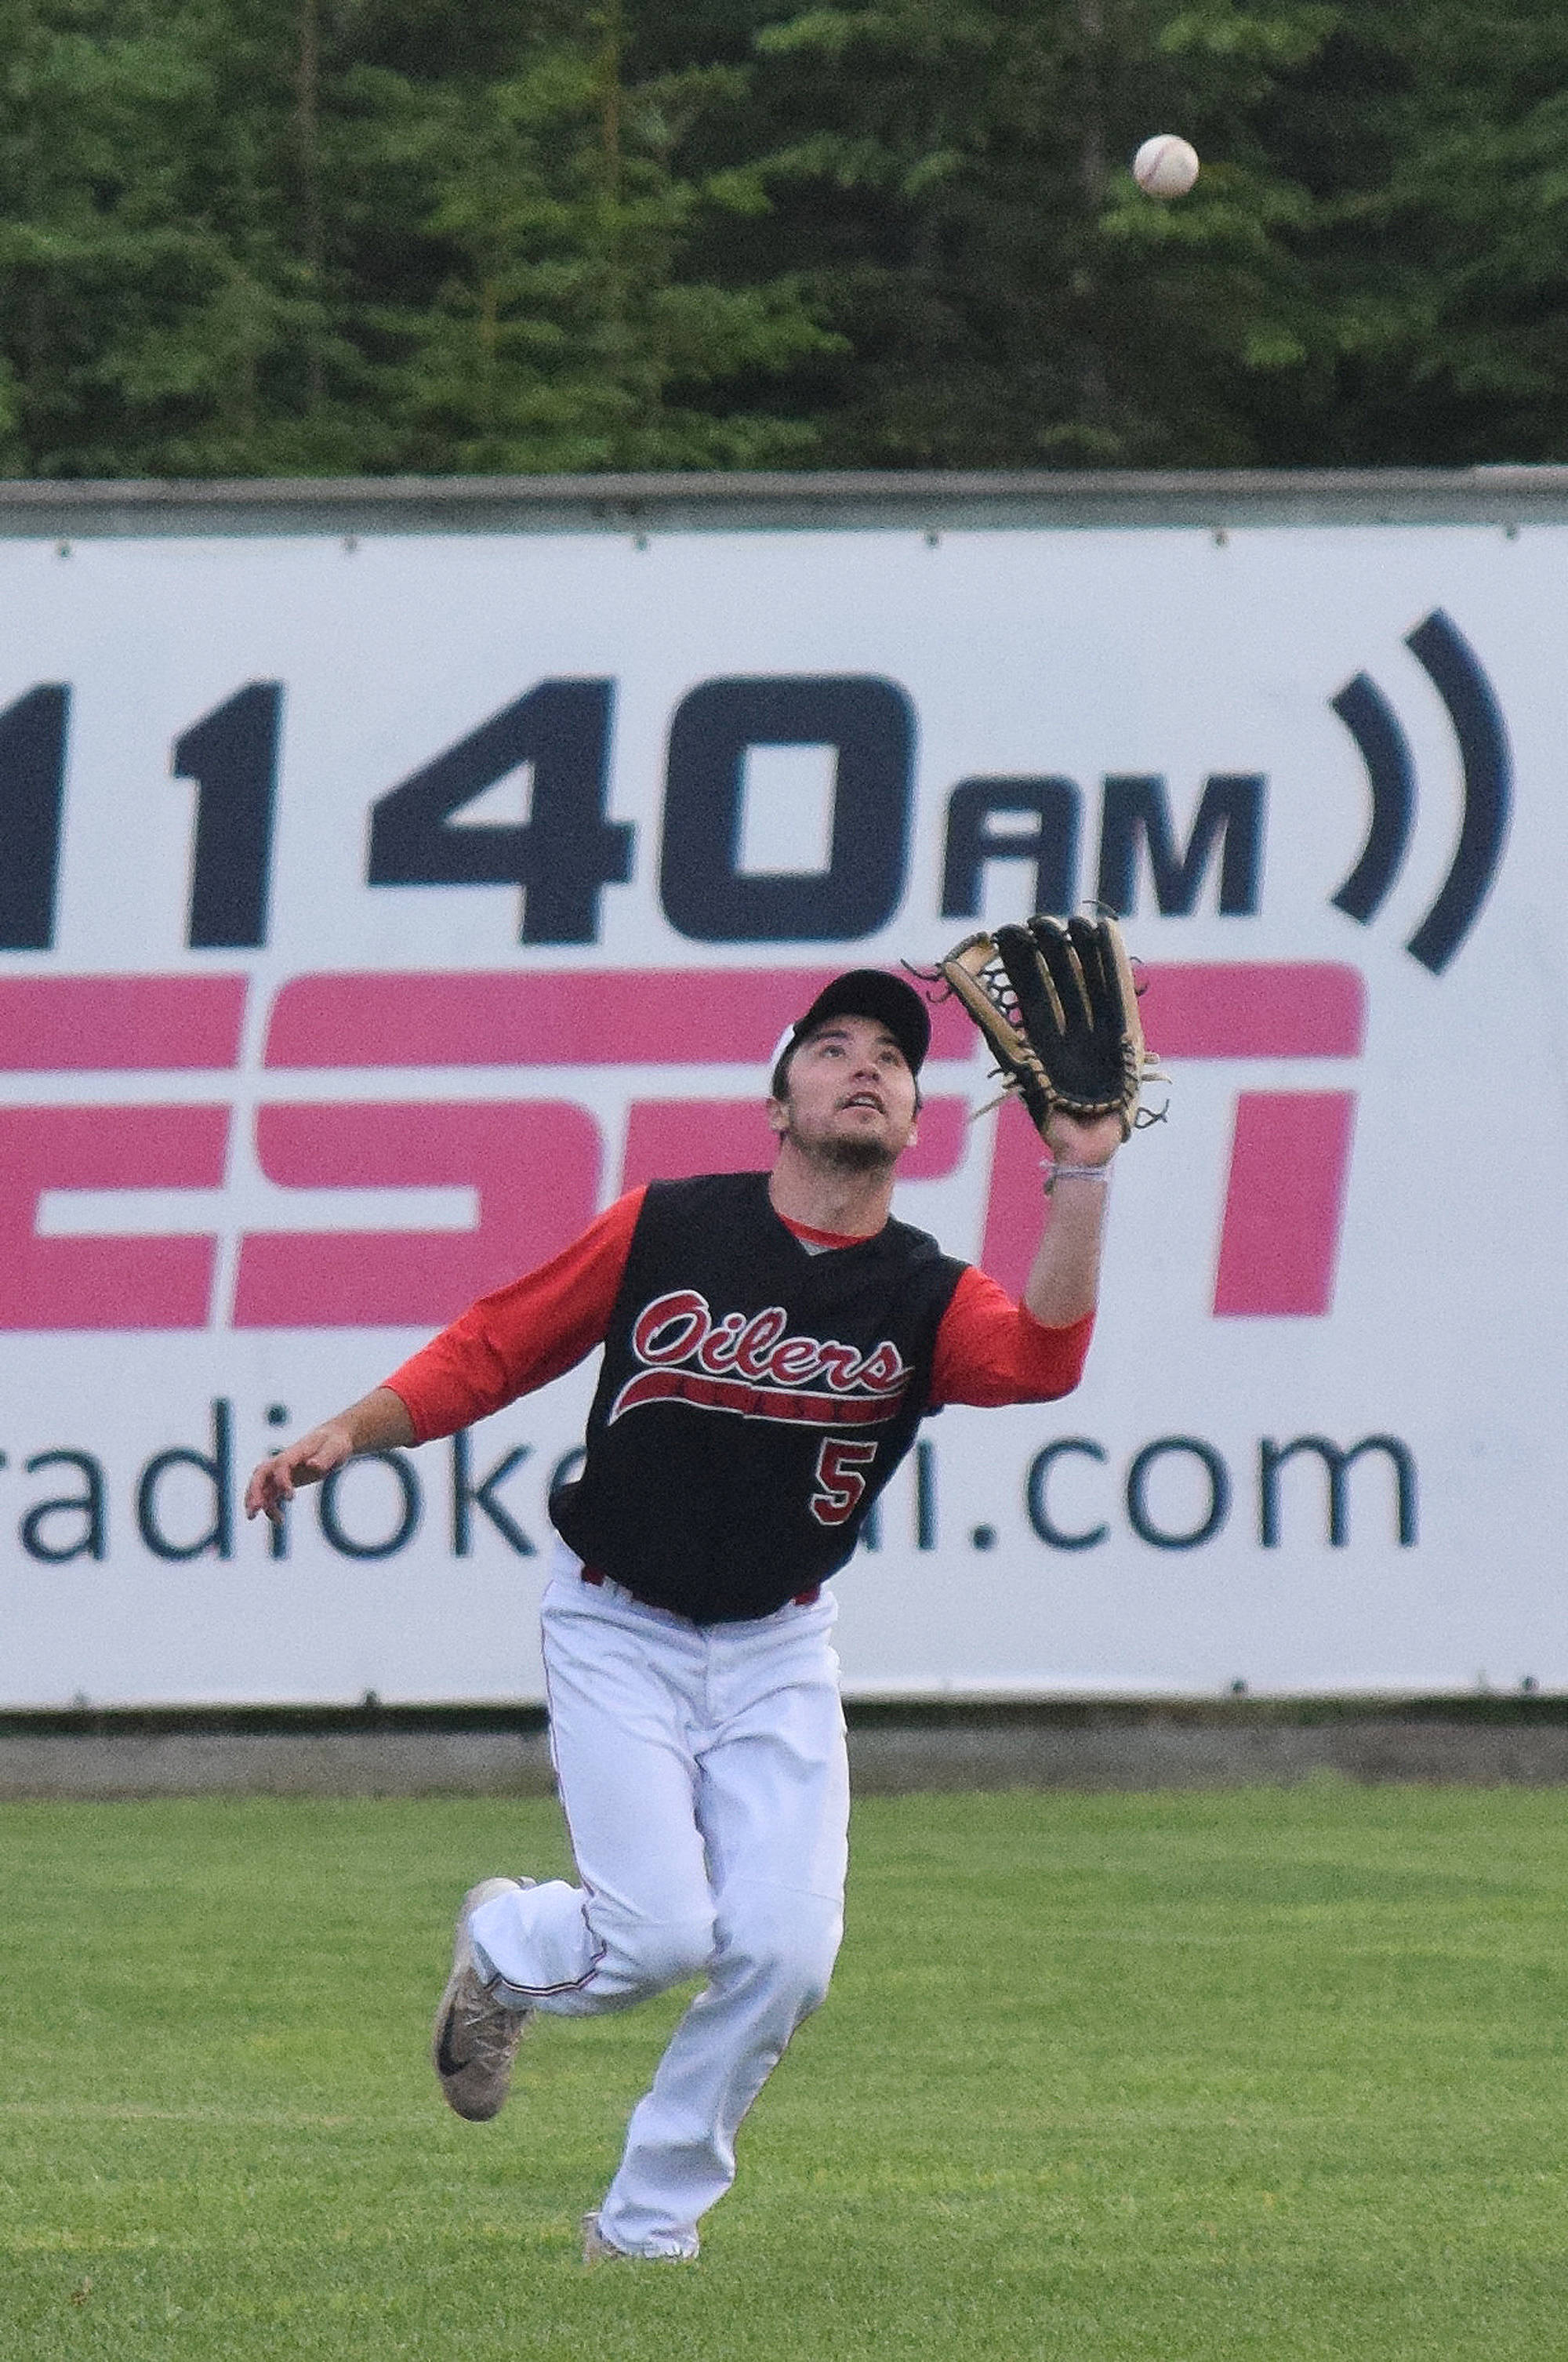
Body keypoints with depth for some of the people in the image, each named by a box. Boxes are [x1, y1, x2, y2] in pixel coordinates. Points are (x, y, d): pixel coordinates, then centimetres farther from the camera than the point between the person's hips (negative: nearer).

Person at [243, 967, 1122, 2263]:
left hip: (777, 1654, 3)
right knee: (661, 1935, -17)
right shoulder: (666, 1229, -9)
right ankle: (504, 1948, 20)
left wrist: (1082, 1174, -36)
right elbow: (496, 1345, -1)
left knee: (782, 1951, -10)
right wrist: (349, 1432, -11)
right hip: (618, 1632, -3)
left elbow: (1043, 1359, -28)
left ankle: (646, 2227, 10)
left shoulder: (926, 1296, -6)